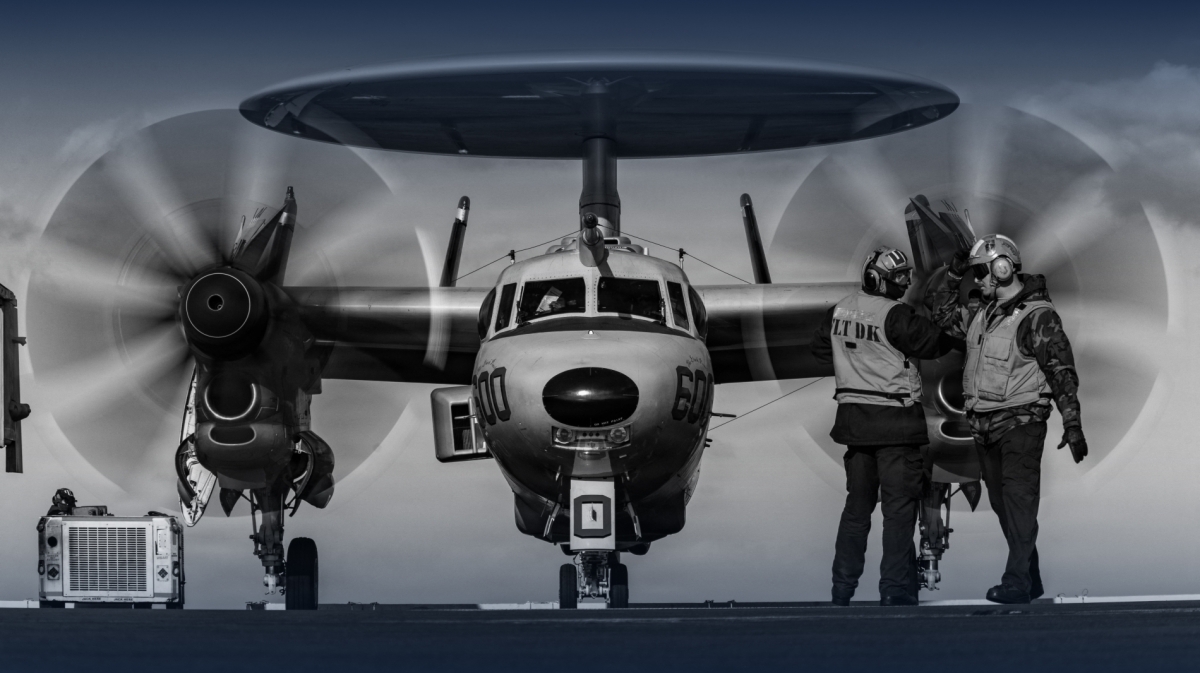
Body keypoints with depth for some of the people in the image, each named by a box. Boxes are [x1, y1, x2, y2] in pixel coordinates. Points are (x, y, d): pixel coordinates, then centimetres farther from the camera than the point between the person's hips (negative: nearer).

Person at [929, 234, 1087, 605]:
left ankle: (1017, 583, -14)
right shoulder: (981, 310, 10)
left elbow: (1062, 372, -14)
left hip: (1021, 423, -8)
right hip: (984, 424, 8)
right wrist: (953, 275, 13)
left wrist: (1072, 424, -18)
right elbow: (944, 313, 28)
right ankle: (1031, 580, 17)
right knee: (1001, 504, 10)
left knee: (1019, 501, -11)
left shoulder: (1038, 316, -12)